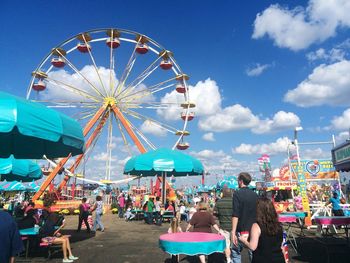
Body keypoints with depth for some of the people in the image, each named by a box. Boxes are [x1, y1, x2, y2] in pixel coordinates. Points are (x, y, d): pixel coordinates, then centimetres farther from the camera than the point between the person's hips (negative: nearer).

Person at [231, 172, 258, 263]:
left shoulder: (237, 194, -11)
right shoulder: (255, 195, 5)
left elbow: (235, 215, -17)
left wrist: (233, 232, -18)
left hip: (241, 230, -5)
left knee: (235, 253, 8)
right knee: (253, 254, 12)